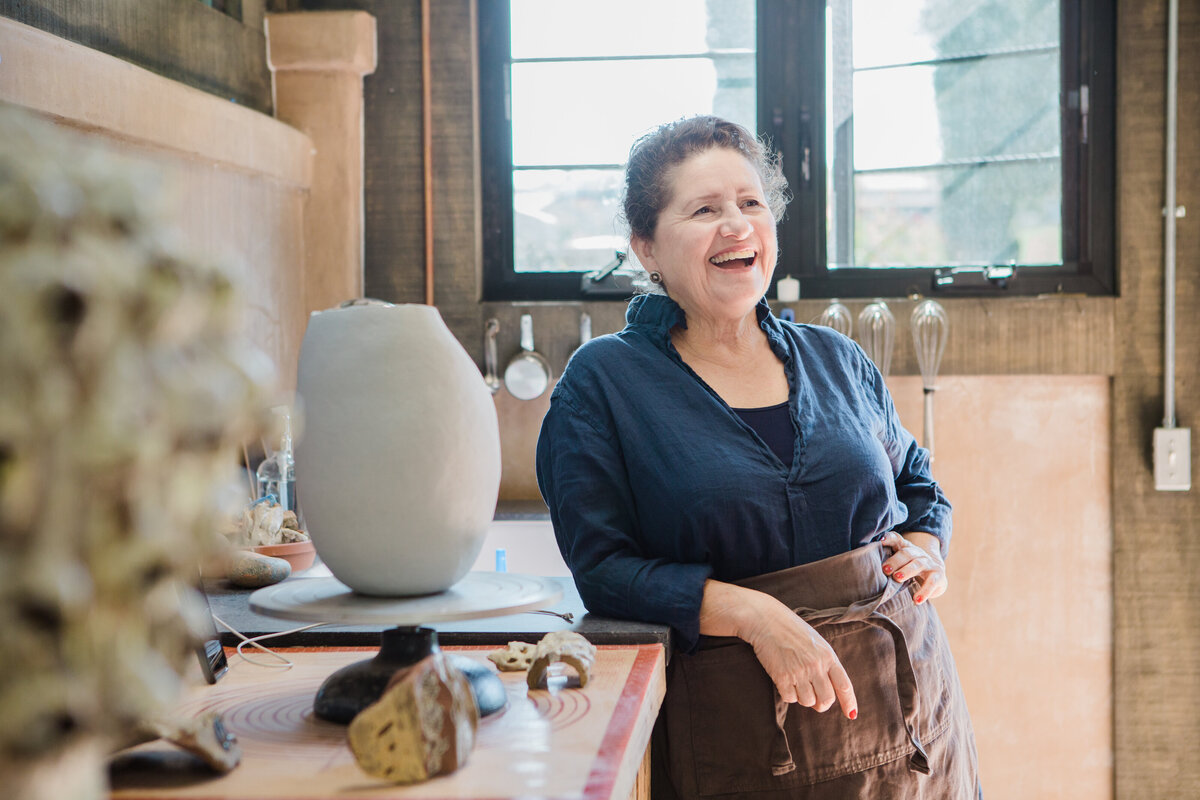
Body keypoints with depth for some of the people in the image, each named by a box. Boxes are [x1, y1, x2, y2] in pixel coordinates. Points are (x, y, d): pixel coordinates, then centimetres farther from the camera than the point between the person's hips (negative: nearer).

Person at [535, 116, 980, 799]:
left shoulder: (836, 360, 8)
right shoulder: (602, 383, -5)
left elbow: (921, 487, 21)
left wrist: (927, 549, -1)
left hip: (905, 686, 5)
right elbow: (604, 569, -11)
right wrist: (753, 614, -22)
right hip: (738, 725, -4)